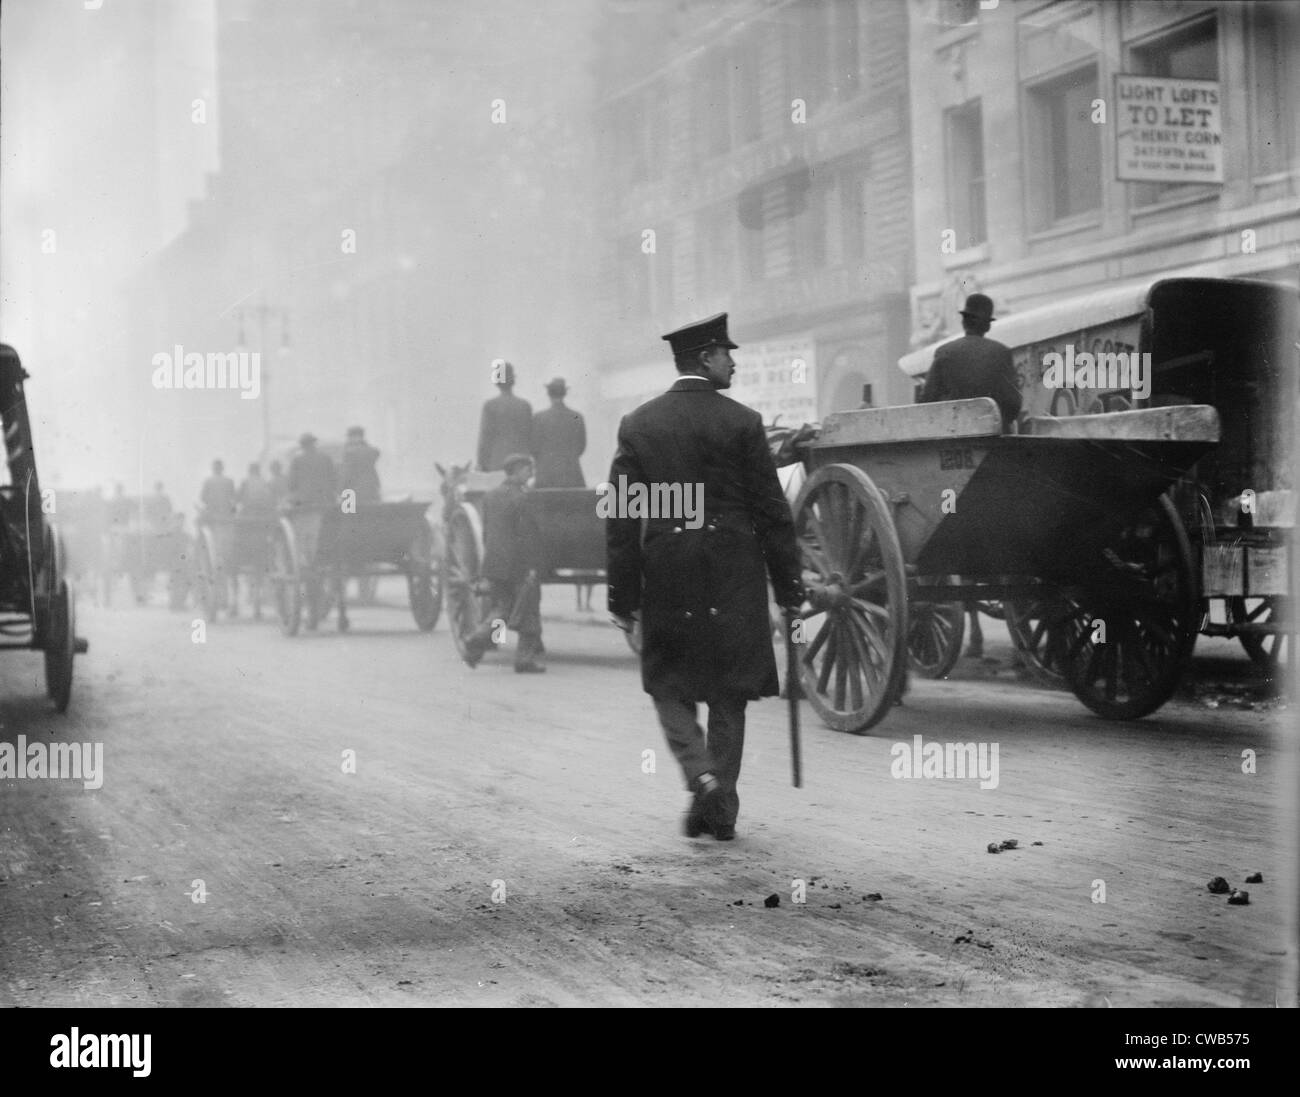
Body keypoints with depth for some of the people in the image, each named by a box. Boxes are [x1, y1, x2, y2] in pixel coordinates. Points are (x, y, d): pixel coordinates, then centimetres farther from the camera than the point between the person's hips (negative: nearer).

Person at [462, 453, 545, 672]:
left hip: (493, 564, 7)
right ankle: (526, 658, 8)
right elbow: (528, 536, -17)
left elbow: (486, 532, 13)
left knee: (501, 608, 16)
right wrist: (533, 566, -14)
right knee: (528, 612, 6)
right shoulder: (522, 499, -15)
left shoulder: (490, 496, 8)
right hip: (519, 565, -7)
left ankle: (478, 640, -5)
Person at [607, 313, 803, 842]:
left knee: (669, 685, 14)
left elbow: (621, 518, 0)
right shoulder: (742, 422, -5)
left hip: (666, 578, 1)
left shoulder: (637, 424, 1)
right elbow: (772, 512, -4)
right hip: (732, 579, -1)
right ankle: (722, 807, 12)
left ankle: (701, 776, -8)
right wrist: (788, 585, 4)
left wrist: (623, 595, 4)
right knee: (728, 695, 10)